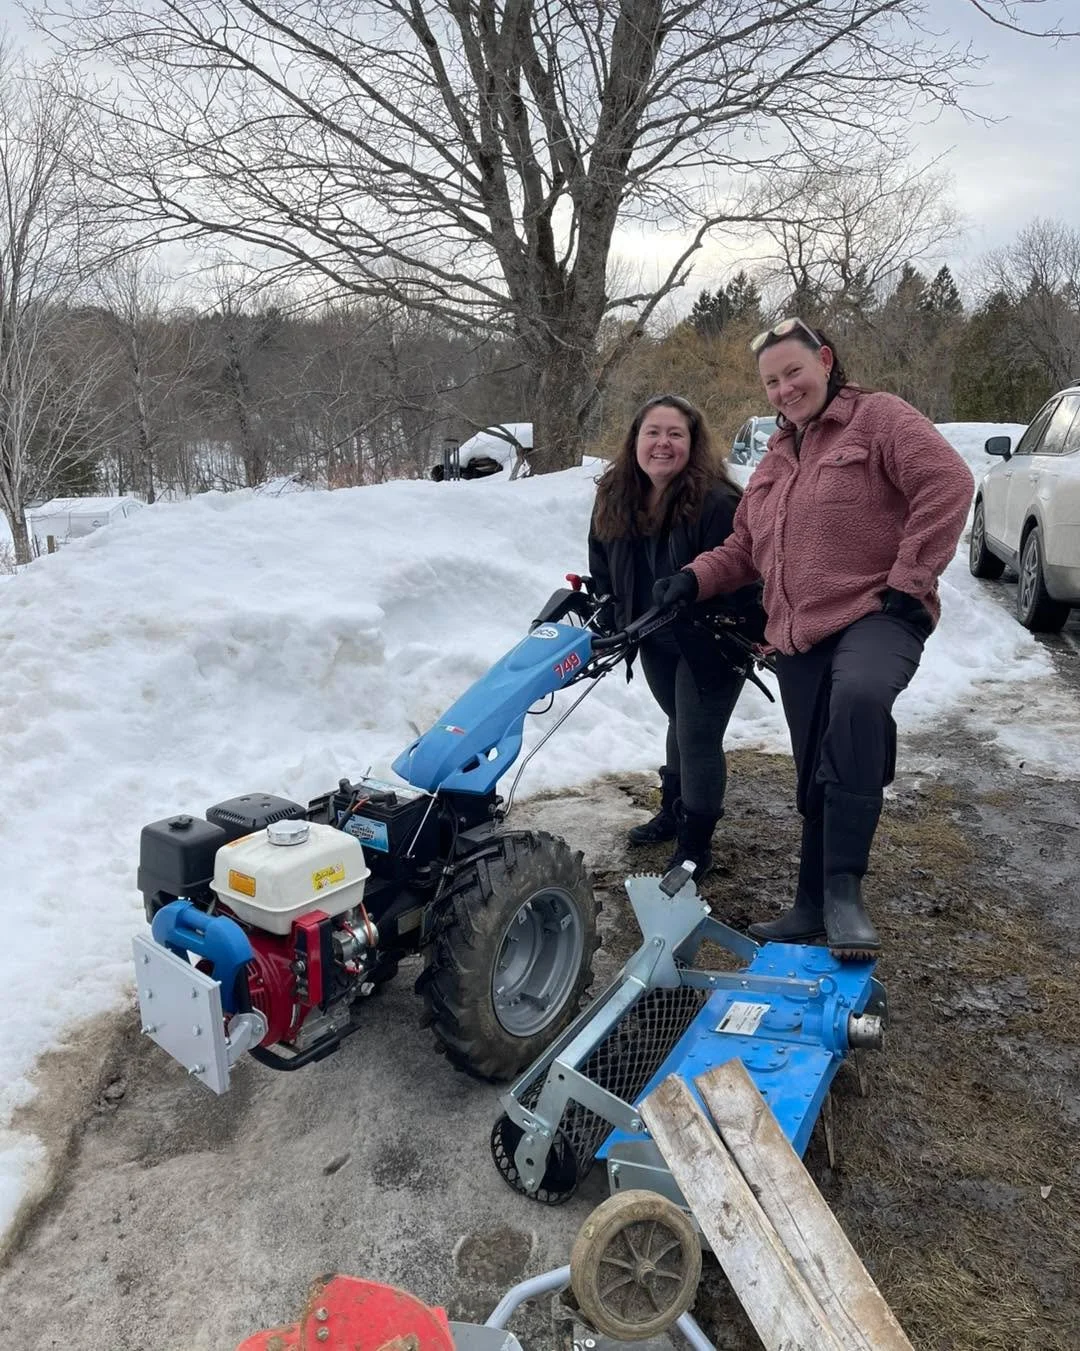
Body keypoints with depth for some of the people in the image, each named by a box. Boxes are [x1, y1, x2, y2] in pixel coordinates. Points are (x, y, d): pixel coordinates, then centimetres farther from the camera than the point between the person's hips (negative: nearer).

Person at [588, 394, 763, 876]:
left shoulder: (717, 503, -27)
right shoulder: (614, 497, -5)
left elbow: (736, 579, -27)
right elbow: (602, 568, 7)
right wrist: (609, 623, 5)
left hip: (708, 642, -7)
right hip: (654, 640, 7)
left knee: (698, 738, -1)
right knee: (680, 722, 24)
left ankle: (694, 846, 14)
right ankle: (673, 810, 43)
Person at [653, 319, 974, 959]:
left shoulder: (878, 417, -1)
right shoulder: (777, 458, 22)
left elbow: (948, 484, -12)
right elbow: (745, 548, 24)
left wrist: (908, 580, -16)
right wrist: (696, 578, 5)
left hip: (876, 615, -7)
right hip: (798, 637, 7)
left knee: (859, 697, -38)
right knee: (816, 777, 11)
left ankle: (843, 890, -33)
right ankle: (814, 906, 25)